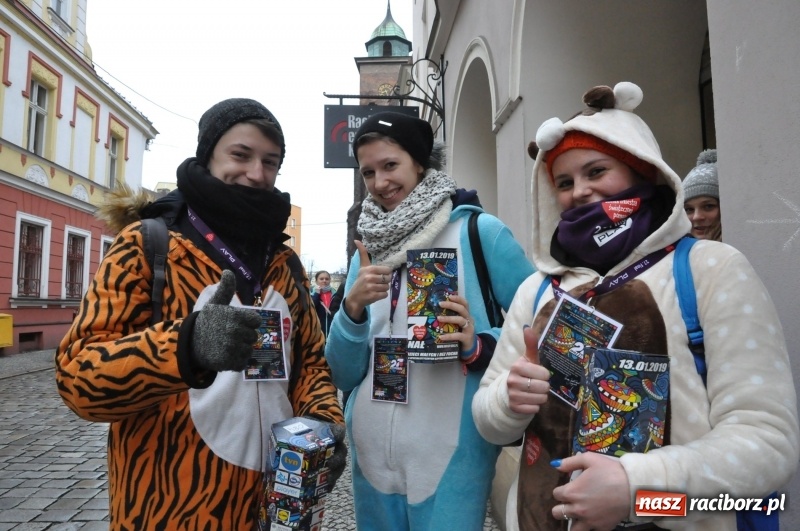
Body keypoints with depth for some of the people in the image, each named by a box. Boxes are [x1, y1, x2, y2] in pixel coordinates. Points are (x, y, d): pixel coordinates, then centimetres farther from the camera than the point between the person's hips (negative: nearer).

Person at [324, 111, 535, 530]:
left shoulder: (480, 232, -8)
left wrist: (478, 347, -22)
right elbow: (344, 375, 3)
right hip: (371, 455, 5)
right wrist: (352, 309, -13)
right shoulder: (367, 251, 5)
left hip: (451, 455, -4)